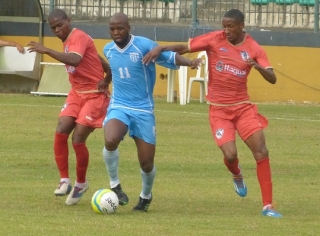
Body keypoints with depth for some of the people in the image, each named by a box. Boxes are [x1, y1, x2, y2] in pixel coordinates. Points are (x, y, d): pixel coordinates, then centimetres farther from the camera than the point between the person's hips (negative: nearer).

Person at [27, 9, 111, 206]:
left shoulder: (78, 37, -16)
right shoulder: (68, 41, 12)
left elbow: (74, 60, -39)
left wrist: (47, 51, -39)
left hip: (94, 95, -8)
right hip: (77, 93, 8)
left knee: (78, 139, -12)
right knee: (60, 132, -10)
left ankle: (81, 183, 9)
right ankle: (65, 180, -4)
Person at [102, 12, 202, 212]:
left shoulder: (145, 45, -12)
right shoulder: (108, 50, 3)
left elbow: (170, 57, -10)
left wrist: (189, 62, -28)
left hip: (143, 110, -2)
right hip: (119, 107, 2)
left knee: (146, 162, 1)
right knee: (110, 141, -31)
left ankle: (146, 196, 33)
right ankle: (115, 185, -7)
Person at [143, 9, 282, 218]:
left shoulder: (254, 49, -5)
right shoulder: (215, 39, -6)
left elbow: (272, 79, -10)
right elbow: (183, 48, -1)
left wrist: (258, 67, -31)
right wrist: (161, 48, -18)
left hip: (243, 106, 1)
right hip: (219, 109, -1)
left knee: (261, 152, -10)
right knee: (230, 155, -17)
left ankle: (268, 206, -2)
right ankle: (237, 175, 24)